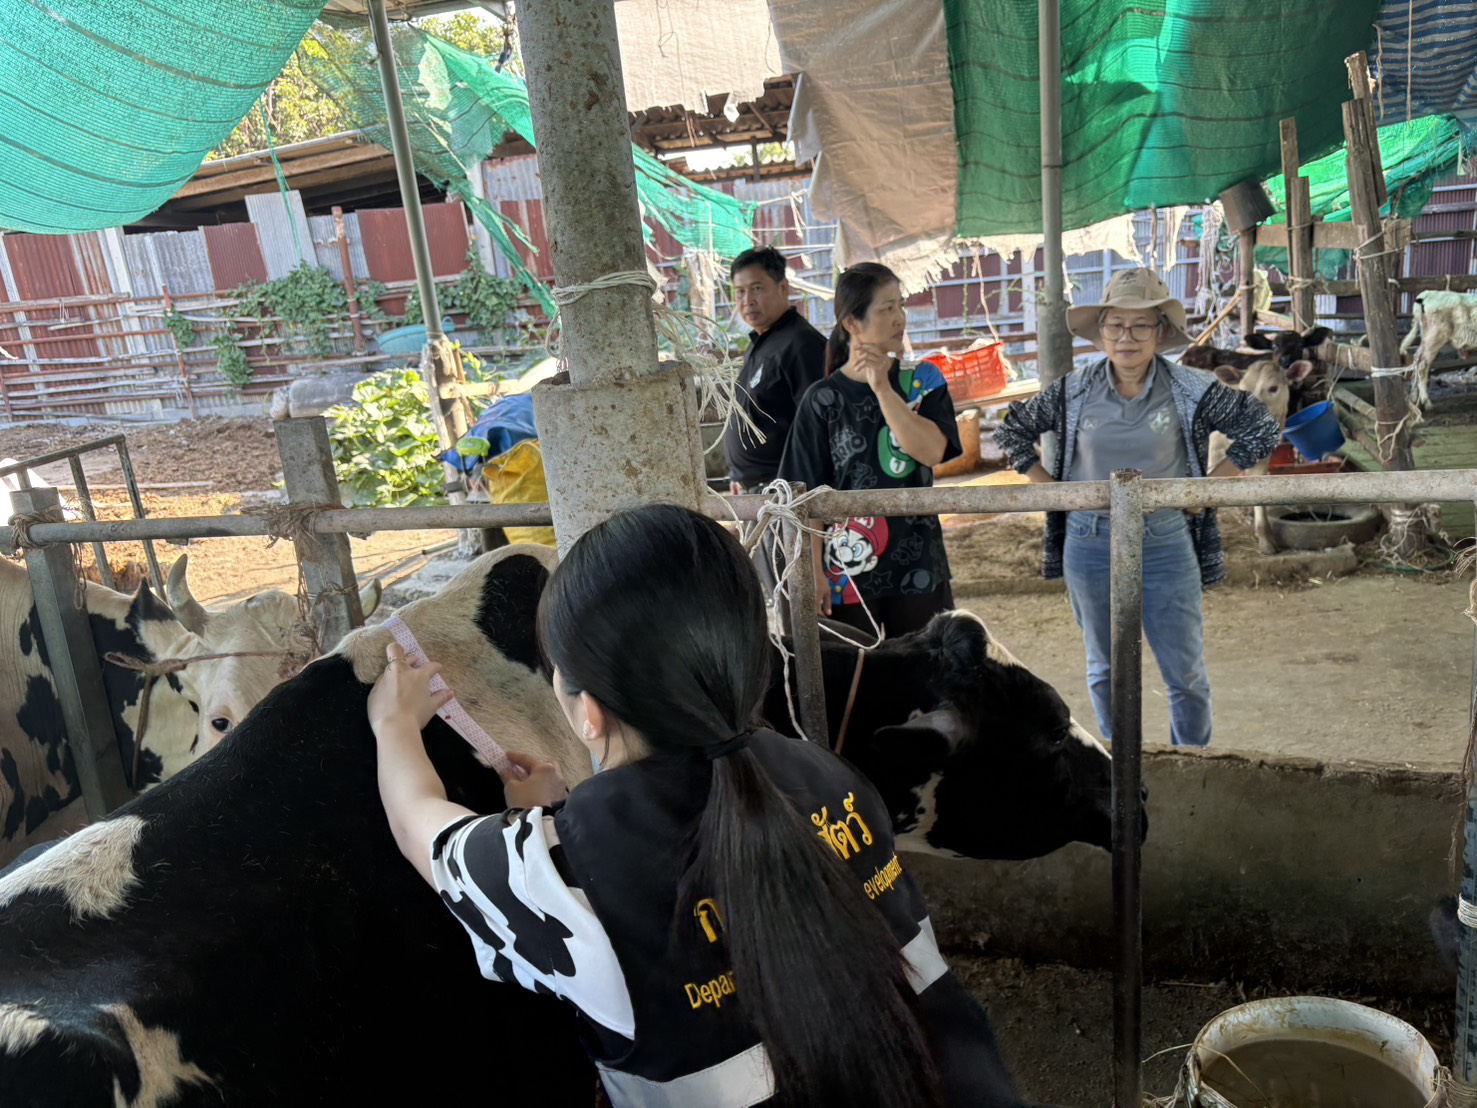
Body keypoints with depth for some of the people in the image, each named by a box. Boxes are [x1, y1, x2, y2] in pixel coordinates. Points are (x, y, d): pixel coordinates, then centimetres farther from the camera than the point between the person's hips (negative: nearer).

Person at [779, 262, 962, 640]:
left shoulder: (923, 381, 4)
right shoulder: (823, 400, -3)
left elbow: (932, 451, -14)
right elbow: (809, 495, -2)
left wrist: (882, 388, -16)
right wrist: (814, 572, -6)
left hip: (919, 566, 2)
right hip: (848, 570, -1)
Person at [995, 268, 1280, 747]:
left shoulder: (1190, 390, -7)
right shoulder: (1074, 392, -2)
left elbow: (1262, 428, 1)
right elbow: (1011, 430, 9)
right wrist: (1051, 488, 2)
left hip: (1166, 543, -1)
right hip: (1090, 544, 1)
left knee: (1186, 671, 6)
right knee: (1105, 670, 14)